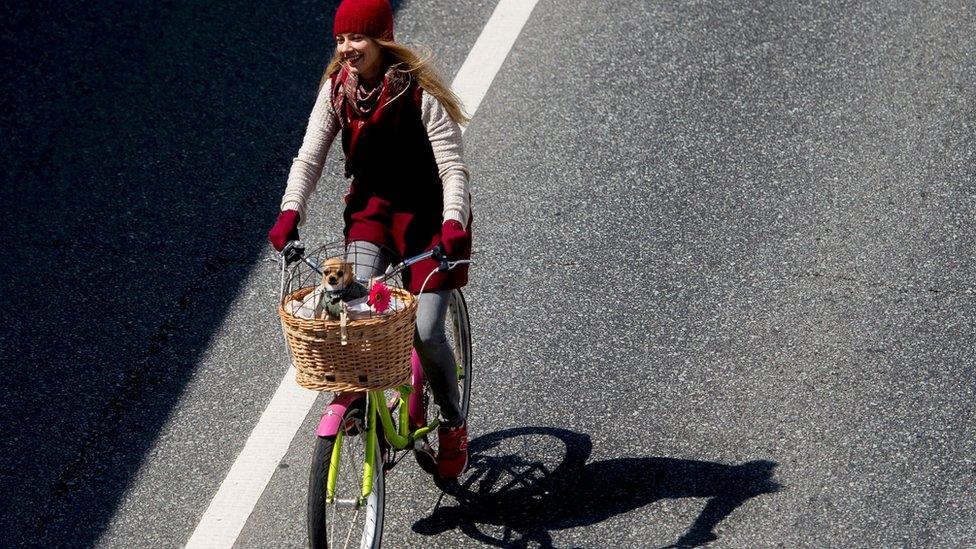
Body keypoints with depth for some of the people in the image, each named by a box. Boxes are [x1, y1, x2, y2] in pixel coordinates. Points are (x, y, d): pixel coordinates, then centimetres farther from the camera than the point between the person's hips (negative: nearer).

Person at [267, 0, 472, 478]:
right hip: (372, 207, 4)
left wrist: (452, 223, -40)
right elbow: (309, 157, -8)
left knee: (425, 333, -8)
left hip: (428, 216, -4)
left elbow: (452, 166, -23)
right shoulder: (336, 90, -6)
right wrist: (290, 212, -24)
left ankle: (453, 425, 17)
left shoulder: (420, 94, -20)